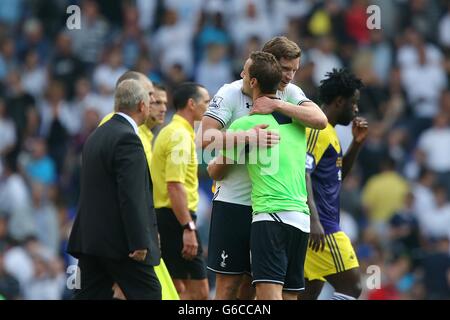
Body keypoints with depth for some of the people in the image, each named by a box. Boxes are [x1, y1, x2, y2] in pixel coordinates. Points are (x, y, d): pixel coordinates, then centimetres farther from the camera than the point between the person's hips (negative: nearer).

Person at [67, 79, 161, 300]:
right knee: (148, 294, -1)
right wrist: (140, 243, -19)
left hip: (89, 238, 9)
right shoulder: (127, 139, -15)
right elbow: (131, 196, -20)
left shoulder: (97, 135, 15)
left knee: (90, 295, 7)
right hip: (119, 240, -9)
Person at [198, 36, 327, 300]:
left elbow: (320, 120, -12)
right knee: (229, 282, -4)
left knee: (251, 286, 8)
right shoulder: (231, 93, -8)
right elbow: (206, 138, -20)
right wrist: (249, 137, -32)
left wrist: (276, 105, -19)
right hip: (234, 201, -4)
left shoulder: (289, 94, 5)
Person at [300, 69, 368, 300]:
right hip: (321, 228, -10)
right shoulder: (317, 129, -11)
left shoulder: (326, 131, 20)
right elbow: (302, 174, -21)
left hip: (319, 226, 10)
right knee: (351, 287, -11)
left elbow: (339, 174, 30)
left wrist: (356, 143, 16)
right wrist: (314, 221, -28)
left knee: (310, 290, 9)